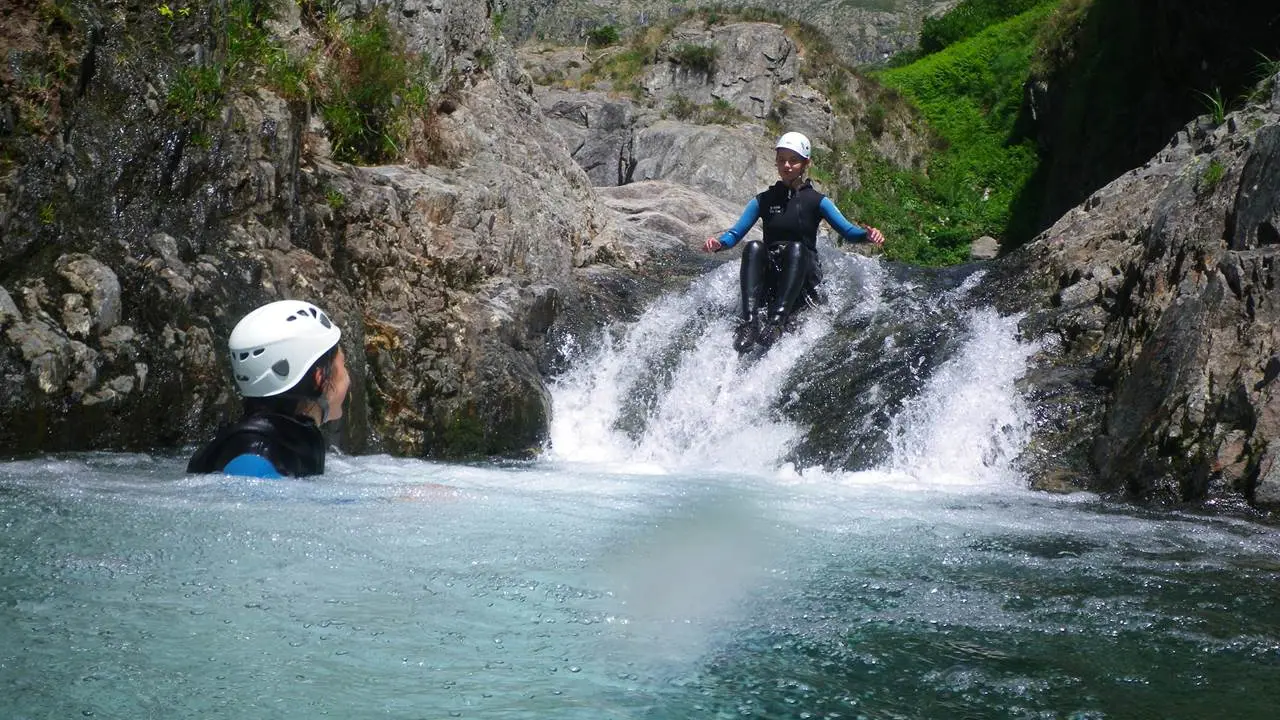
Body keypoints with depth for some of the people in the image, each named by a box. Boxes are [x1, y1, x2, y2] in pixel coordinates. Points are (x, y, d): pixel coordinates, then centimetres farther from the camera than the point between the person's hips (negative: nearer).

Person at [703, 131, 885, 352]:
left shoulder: (816, 201, 7)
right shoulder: (764, 200, 12)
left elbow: (847, 231, -2)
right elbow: (736, 233, 6)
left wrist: (867, 234, -24)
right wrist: (719, 243, -16)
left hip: (803, 274, -2)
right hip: (768, 275, 2)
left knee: (796, 248, -34)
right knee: (754, 248, -30)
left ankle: (777, 321, -49)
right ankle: (749, 321, -45)